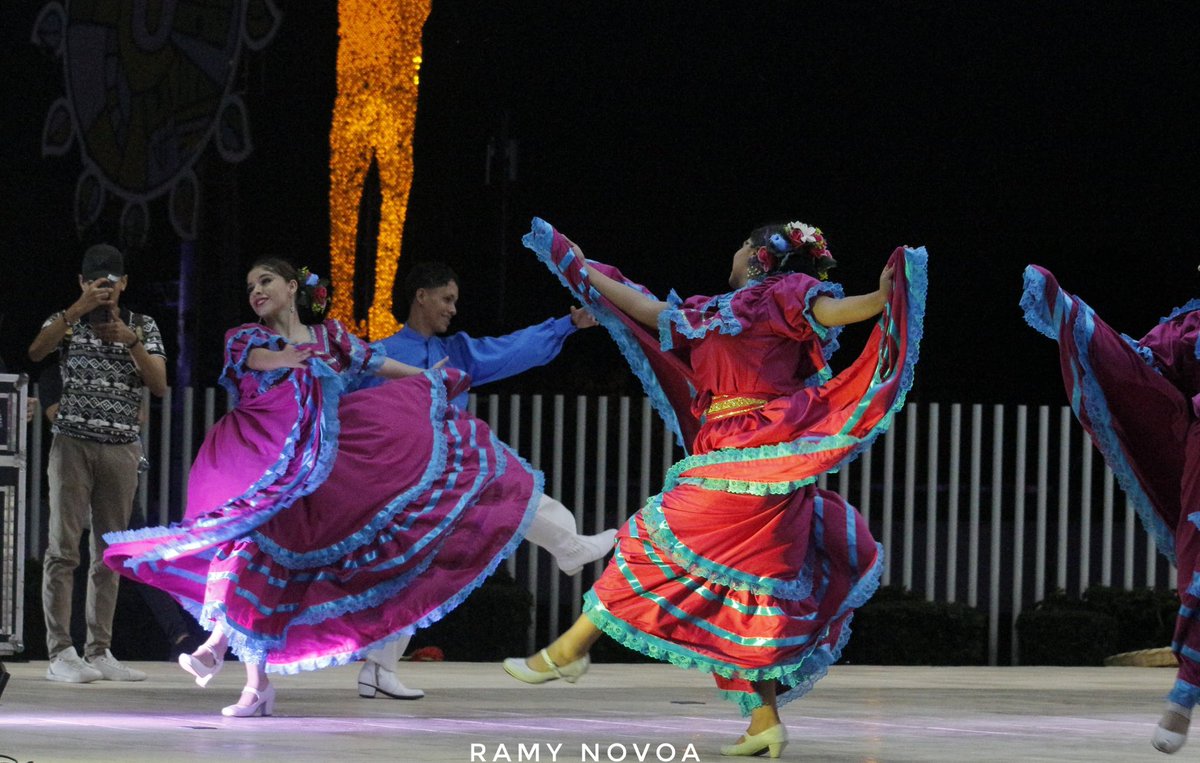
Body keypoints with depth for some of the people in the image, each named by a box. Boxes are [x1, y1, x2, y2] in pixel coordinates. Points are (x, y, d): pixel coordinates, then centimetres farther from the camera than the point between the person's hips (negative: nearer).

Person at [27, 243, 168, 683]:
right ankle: (60, 653, -9)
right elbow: (34, 352, -15)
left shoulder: (143, 327, 11)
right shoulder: (66, 323, 6)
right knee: (63, 549, -8)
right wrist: (78, 309, -22)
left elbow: (159, 386, 0)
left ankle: (99, 651, 6)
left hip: (121, 448, 3)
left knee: (109, 553, 3)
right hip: (73, 443, -2)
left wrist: (130, 341, -14)